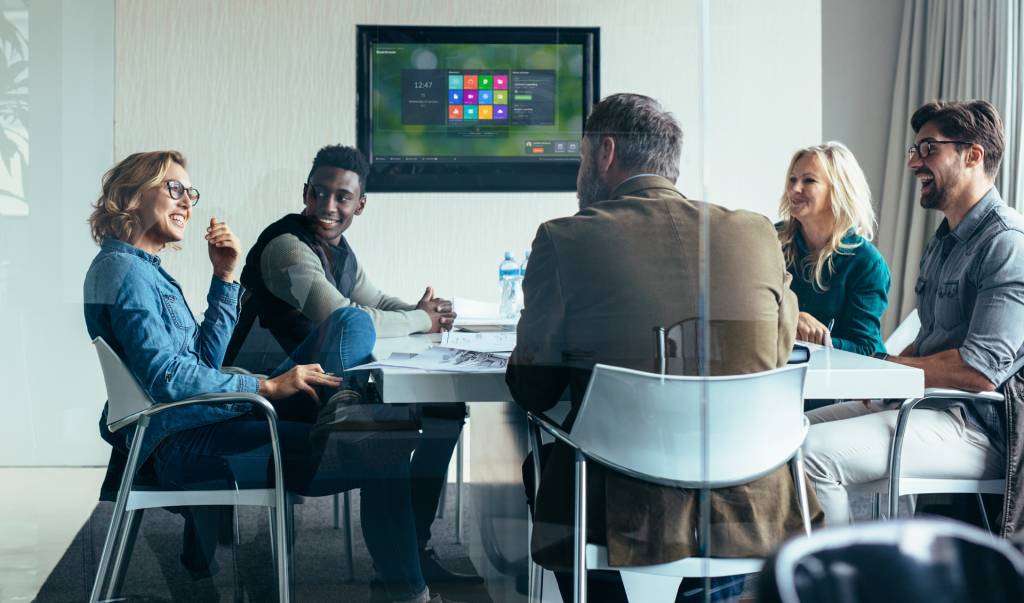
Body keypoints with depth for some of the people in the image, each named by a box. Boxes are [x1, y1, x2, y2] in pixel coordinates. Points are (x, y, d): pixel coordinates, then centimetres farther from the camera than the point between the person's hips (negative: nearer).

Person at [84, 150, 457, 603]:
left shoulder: (142, 268, 20)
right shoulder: (124, 268, -11)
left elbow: (204, 359, 17)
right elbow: (167, 377, -20)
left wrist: (224, 277, 9)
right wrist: (269, 387, -18)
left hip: (183, 432, 10)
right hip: (181, 443, -10)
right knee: (387, 454, -19)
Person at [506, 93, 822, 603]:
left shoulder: (564, 239, -7)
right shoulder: (757, 235, 0)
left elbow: (532, 391, -1)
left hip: (619, 521, -2)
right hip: (749, 517, 3)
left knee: (539, 460, 28)